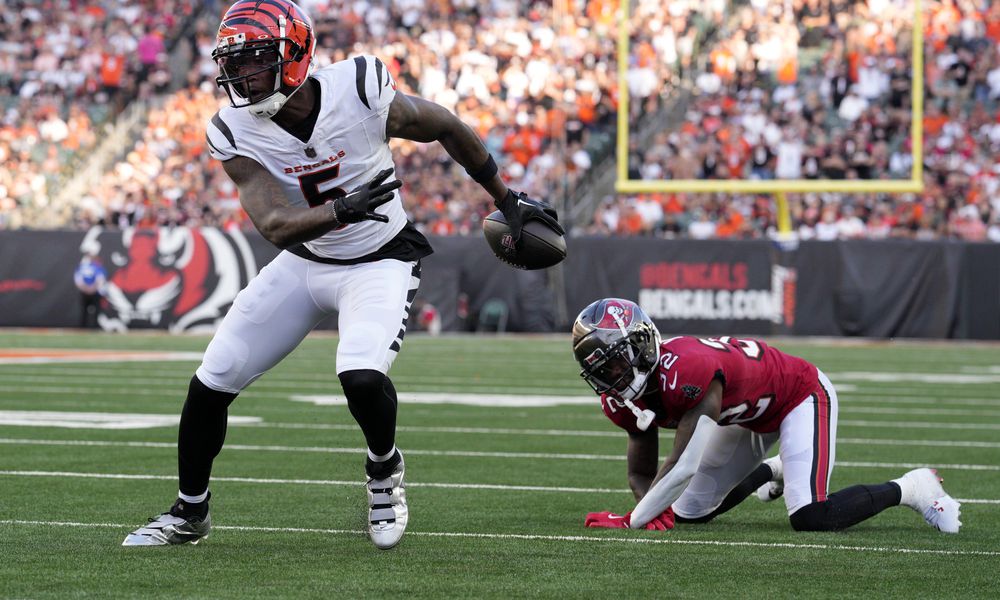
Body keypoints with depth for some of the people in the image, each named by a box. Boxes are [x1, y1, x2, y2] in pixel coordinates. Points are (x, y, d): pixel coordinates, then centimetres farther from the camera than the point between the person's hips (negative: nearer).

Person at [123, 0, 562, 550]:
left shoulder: (360, 91, -24)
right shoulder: (236, 133, -17)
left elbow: (448, 129, -7)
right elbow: (275, 226, -28)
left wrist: (507, 200, 3)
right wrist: (341, 209, -48)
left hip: (379, 262, -3)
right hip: (304, 262, 4)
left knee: (361, 376, -29)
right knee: (211, 383, -1)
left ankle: (384, 470, 4)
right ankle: (189, 511, 23)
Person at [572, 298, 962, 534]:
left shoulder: (685, 371, -41)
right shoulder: (624, 398, -14)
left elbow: (683, 467, -40)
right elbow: (641, 473, -6)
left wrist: (631, 522, -36)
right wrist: (653, 514, -28)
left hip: (800, 393, -9)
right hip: (749, 414, 9)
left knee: (810, 518, -26)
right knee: (688, 514, 12)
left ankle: (910, 489, -2)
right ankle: (771, 472, 38)